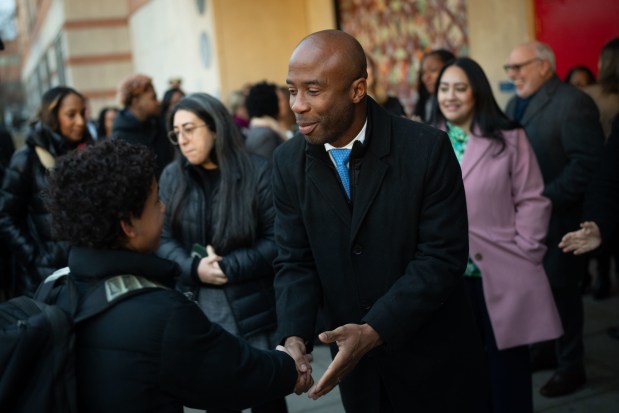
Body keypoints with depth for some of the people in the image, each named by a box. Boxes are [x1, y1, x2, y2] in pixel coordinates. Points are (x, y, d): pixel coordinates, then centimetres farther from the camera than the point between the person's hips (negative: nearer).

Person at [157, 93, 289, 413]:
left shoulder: (258, 171, -7)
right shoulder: (172, 177, 4)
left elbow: (276, 240, -9)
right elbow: (163, 239, 2)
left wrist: (228, 267, -18)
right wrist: (193, 268, -17)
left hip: (253, 310, -2)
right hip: (198, 311, 3)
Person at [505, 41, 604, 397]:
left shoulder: (574, 103, -14)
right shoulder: (515, 104, 13)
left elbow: (588, 163, -21)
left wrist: (546, 199, -22)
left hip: (559, 217, -7)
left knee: (561, 288, 3)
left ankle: (572, 366, 19)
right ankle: (546, 350, 33)